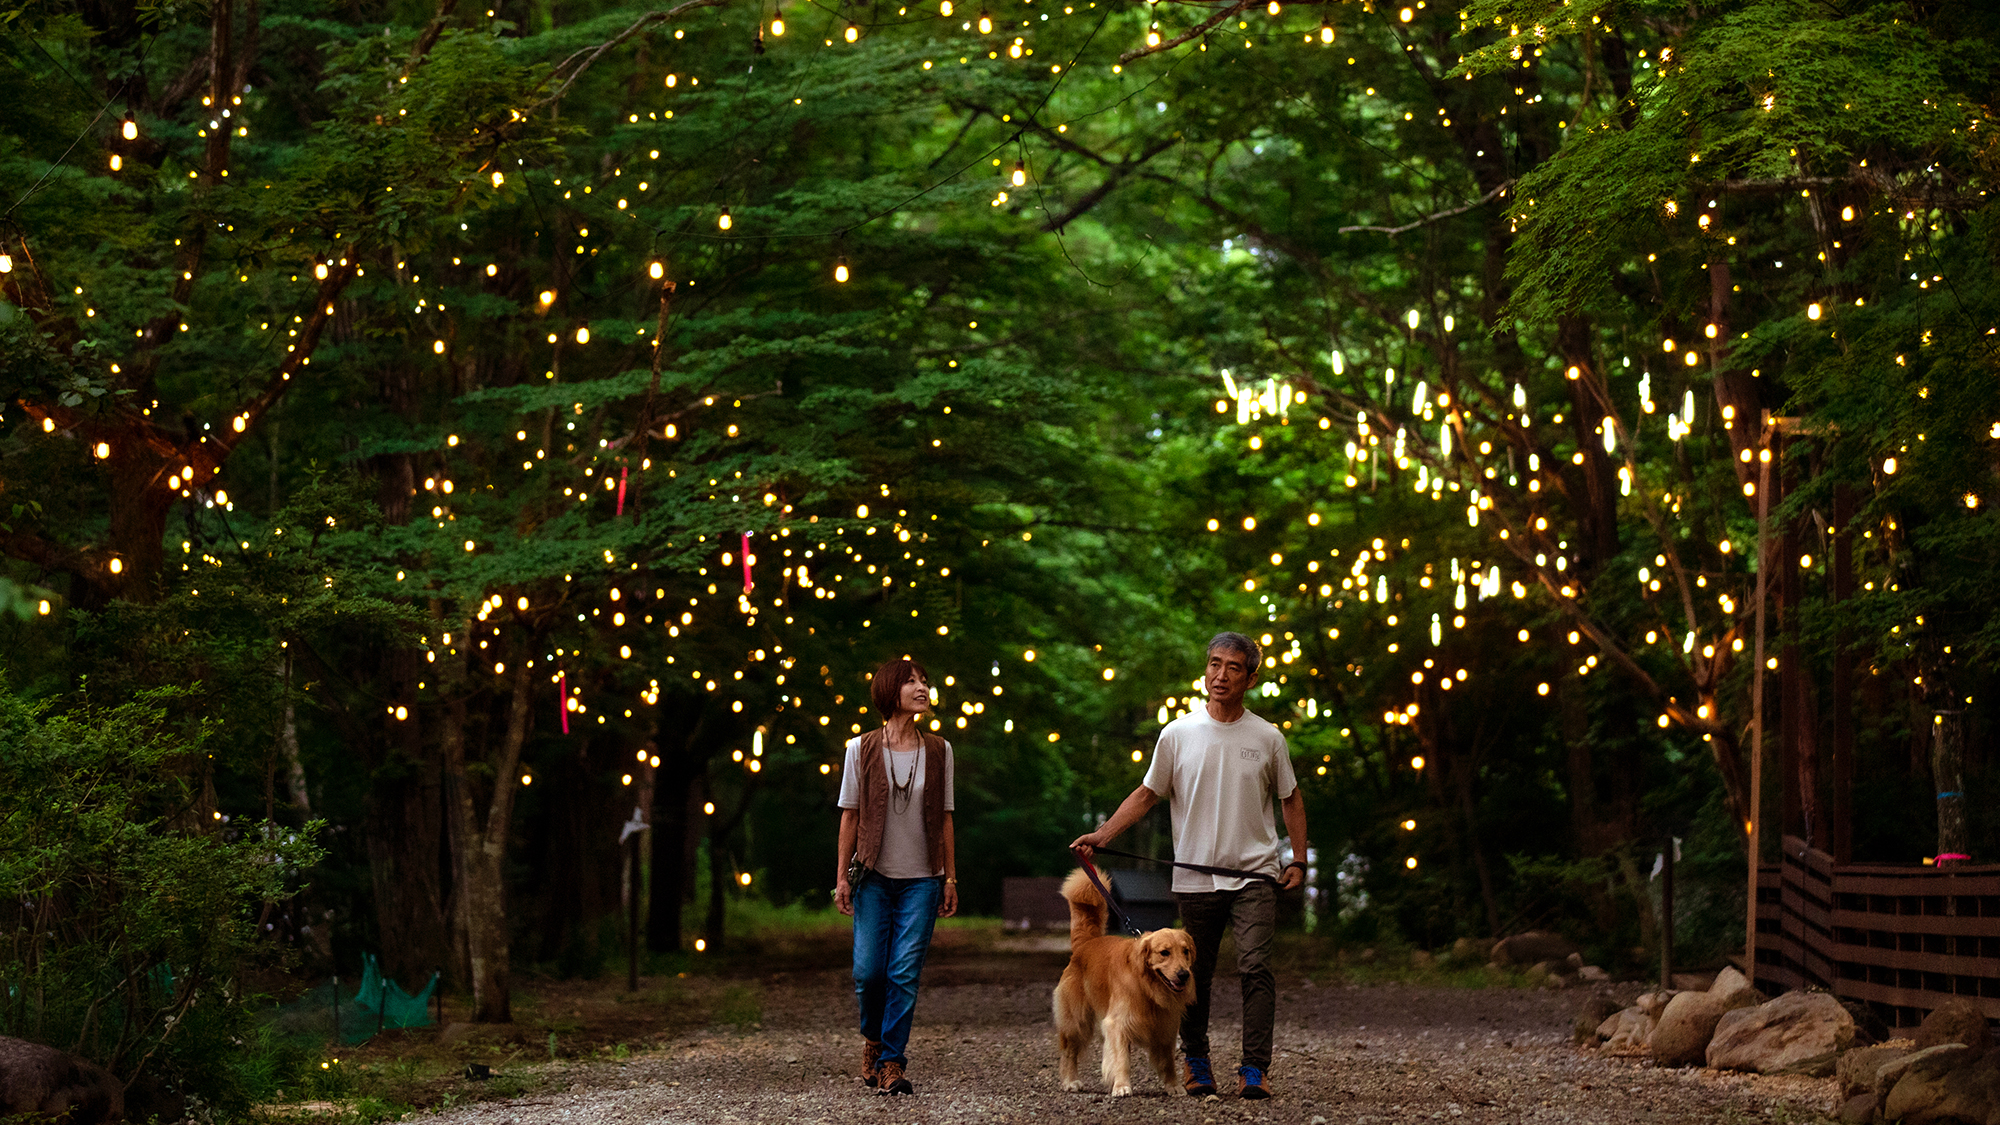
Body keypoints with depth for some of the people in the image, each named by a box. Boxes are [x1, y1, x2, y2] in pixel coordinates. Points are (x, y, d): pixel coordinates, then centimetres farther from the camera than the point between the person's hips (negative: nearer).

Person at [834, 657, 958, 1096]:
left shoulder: (938, 751, 4)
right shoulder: (862, 749, 0)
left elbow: (944, 819, 8)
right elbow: (850, 815, 3)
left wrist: (951, 879, 6)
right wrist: (842, 876, 0)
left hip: (922, 879, 1)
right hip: (874, 876, -1)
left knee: (905, 973, -5)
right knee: (868, 970, -3)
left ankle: (892, 1062, 3)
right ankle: (873, 1038, 26)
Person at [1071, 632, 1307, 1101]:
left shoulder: (1267, 739, 3)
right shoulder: (1178, 735, 3)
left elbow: (1291, 798, 14)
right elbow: (1147, 795, 9)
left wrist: (1298, 860, 8)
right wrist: (1103, 834, -2)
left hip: (1255, 874, -1)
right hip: (1196, 878, 1)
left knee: (1256, 967, -14)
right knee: (1196, 975, 9)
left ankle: (1254, 1070, -16)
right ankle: (1196, 1062, 24)